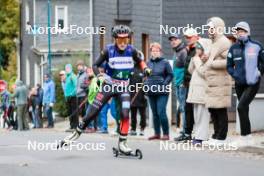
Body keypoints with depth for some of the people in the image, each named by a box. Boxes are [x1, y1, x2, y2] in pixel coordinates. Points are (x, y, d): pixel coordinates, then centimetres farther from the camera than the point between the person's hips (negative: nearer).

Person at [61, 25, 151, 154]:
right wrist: (99, 76, -24)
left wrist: (145, 68, -3)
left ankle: (122, 142, -3)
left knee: (125, 114, -15)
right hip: (108, 85, -2)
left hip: (123, 87, 2)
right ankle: (77, 133, 16)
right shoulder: (108, 50, -11)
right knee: (92, 113, -4)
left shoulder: (131, 50, -4)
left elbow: (139, 61, 16)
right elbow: (95, 65, -5)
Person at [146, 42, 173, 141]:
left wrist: (164, 84, -10)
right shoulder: (148, 63, 12)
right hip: (151, 92, 5)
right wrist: (146, 84, 8)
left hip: (162, 92, -5)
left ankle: (166, 134, -7)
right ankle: (157, 133, 16)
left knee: (161, 112, -13)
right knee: (155, 113, 10)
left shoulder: (165, 62, -1)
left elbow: (170, 75, 0)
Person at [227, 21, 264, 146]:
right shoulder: (233, 48, 3)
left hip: (252, 84, -5)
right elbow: (229, 66, 9)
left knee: (241, 107, -18)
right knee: (244, 110, 10)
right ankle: (248, 138, 21)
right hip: (239, 84, 5)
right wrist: (235, 75, -5)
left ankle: (245, 137, -14)